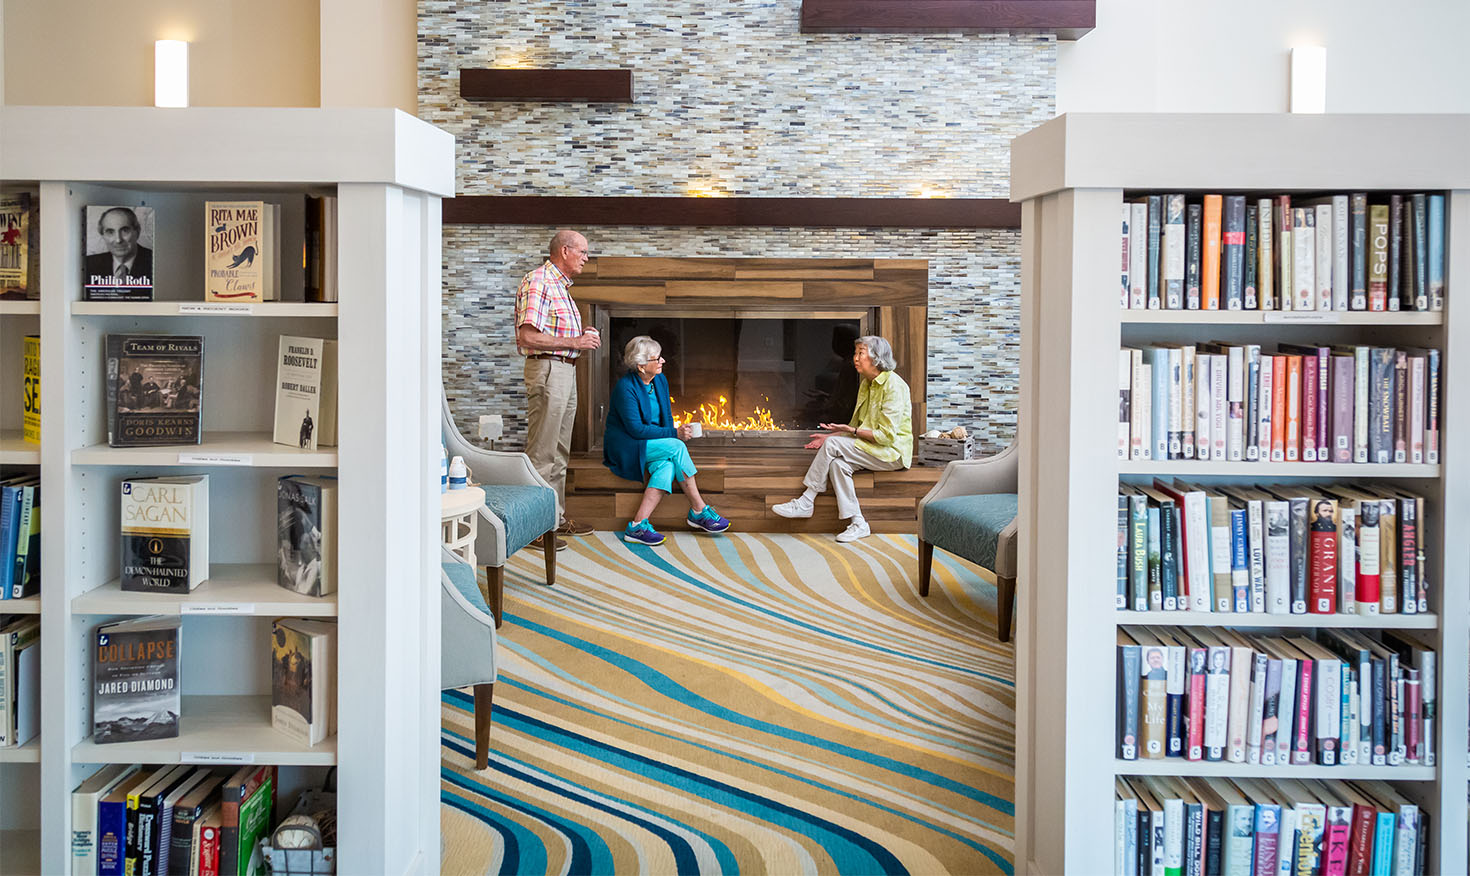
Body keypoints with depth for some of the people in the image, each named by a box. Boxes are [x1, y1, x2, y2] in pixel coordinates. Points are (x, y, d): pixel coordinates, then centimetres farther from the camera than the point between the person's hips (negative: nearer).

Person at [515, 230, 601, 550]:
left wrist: (583, 335, 10)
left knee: (559, 453, 15)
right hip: (547, 370, -10)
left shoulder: (560, 285, 19)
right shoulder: (537, 282, -12)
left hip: (566, 372, 10)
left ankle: (556, 517, 23)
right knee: (541, 454, -8)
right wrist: (574, 342, -16)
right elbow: (528, 337, -21)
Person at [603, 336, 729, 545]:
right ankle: (699, 510, -19)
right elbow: (636, 429, -21)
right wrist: (674, 434, -21)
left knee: (668, 465, -29)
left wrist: (675, 434, -7)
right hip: (625, 447, -7)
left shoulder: (660, 381, 6)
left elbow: (666, 417, 15)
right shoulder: (626, 387, -18)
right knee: (677, 448, -28)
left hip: (652, 444, 7)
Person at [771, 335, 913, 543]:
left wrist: (852, 431, -20)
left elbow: (887, 435, -19)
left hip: (893, 452, -8)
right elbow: (856, 426, 18)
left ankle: (805, 502, -13)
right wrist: (831, 436, 5)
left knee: (833, 445, -22)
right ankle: (858, 523, -21)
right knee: (837, 463, -22)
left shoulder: (893, 385, -15)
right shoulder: (866, 384, 13)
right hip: (870, 448, 8)